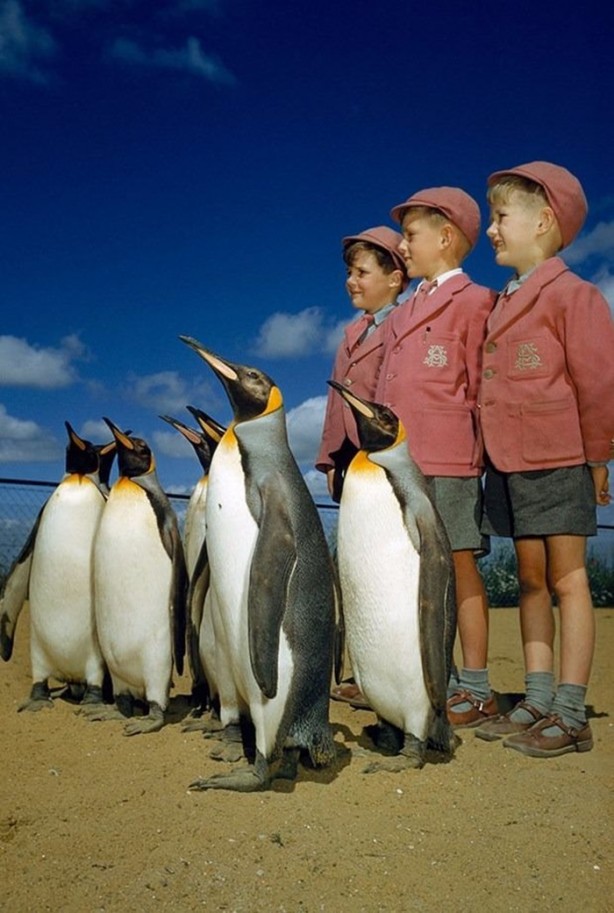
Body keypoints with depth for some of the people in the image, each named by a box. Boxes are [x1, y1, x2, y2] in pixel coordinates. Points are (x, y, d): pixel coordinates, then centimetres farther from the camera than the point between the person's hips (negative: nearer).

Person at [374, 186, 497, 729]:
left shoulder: (472, 301, 0)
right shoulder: (402, 314, 21)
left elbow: (482, 385, -3)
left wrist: (474, 451, -7)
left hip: (448, 460, -7)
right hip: (399, 460, 7)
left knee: (458, 567, -2)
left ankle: (477, 690, 9)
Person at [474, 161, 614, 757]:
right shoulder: (503, 304, 17)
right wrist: (492, 451, 11)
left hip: (557, 460, -7)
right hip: (509, 462, 8)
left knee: (566, 579, -2)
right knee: (530, 579, 10)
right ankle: (537, 703, 19)